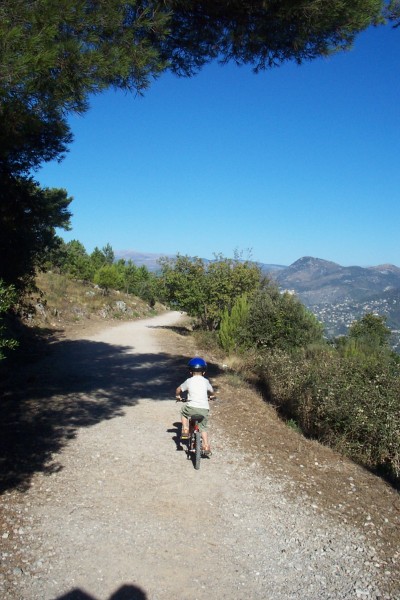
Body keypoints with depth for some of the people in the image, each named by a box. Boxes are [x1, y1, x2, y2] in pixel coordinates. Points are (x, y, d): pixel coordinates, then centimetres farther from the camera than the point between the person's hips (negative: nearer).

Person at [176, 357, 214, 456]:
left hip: (192, 407, -2)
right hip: (204, 409, 2)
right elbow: (211, 392, 26)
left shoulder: (189, 381, 6)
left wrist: (178, 396, 39)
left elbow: (179, 389, 18)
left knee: (183, 411, 29)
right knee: (203, 428, 16)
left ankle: (185, 430, 18)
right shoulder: (205, 381, 11)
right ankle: (206, 447, 6)